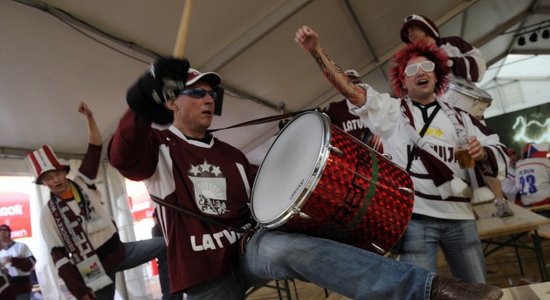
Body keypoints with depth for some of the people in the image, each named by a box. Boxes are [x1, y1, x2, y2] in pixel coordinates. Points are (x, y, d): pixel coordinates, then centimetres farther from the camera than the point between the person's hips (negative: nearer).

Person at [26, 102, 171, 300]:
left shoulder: (82, 184, 1)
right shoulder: (49, 213, -6)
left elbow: (95, 150, -7)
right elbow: (58, 255, -8)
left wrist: (90, 117, -21)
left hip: (120, 251, 3)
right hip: (95, 270, -3)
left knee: (164, 245, -8)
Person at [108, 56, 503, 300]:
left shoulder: (230, 155, 20)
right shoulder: (156, 145, 2)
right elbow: (123, 158, -21)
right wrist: (143, 106, -42)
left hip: (248, 247, 2)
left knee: (286, 248, -31)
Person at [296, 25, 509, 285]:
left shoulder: (459, 118, 14)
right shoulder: (391, 110, 7)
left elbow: (499, 159, 12)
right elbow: (350, 89, -8)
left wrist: (482, 154, -12)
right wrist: (316, 51, -19)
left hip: (460, 217, 4)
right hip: (415, 216, -3)